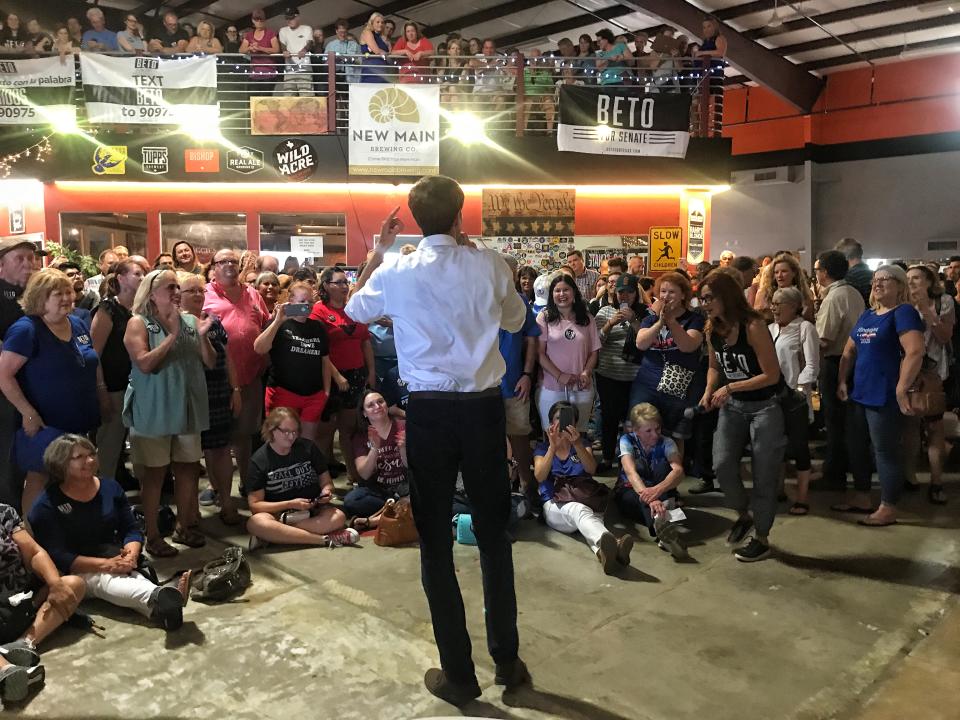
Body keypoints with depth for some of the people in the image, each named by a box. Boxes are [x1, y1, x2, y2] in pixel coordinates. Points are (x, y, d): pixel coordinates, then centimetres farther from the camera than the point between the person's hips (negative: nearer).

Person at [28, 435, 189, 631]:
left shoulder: (110, 487, 5)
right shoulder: (46, 505, -8)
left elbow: (131, 529, 4)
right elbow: (56, 556, -16)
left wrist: (131, 554, -20)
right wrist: (105, 564, -27)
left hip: (114, 558, 5)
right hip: (74, 572, -4)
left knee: (130, 575, -32)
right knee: (104, 579, -38)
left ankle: (162, 606, -66)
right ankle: (159, 598, -70)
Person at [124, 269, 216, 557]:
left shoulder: (191, 321, 5)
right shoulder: (139, 323, -6)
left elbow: (210, 362, 5)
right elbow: (144, 364, -19)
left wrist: (203, 336, -13)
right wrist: (173, 334, -20)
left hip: (188, 408, 5)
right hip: (154, 411, -4)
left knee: (188, 468, 12)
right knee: (155, 472, 4)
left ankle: (184, 525, 27)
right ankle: (152, 535, 15)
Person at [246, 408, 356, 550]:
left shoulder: (308, 448, 3)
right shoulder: (258, 460, -3)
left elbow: (326, 482, 11)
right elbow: (255, 504, -6)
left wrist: (326, 491, -13)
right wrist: (290, 504, -18)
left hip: (312, 510, 2)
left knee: (338, 517, -30)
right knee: (255, 523, -36)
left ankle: (272, 536, -28)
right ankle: (325, 539, -34)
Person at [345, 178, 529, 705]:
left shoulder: (397, 273, -5)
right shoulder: (490, 265, -3)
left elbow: (354, 311, 16)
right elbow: (516, 320, 16)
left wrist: (378, 252, 22)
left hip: (429, 410, -1)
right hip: (484, 406, 2)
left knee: (436, 540, 9)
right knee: (493, 533, 15)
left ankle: (458, 674, 18)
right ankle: (506, 660, 28)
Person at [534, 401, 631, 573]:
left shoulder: (581, 444, 24)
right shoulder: (542, 448, 21)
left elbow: (591, 469, 0)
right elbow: (540, 477, -1)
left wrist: (577, 444, -17)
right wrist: (553, 447, -12)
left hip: (585, 498, 2)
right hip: (555, 504, -2)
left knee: (590, 517, -38)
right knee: (579, 510, -40)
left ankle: (604, 551, -72)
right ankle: (613, 544, -71)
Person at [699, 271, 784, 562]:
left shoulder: (753, 326, -22)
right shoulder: (713, 329, -2)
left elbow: (772, 375, -20)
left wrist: (729, 388, -23)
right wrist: (709, 391, -5)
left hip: (765, 407, -5)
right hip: (732, 406, 5)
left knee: (763, 474, 3)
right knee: (722, 464, -7)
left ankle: (762, 538, 19)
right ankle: (743, 515, 21)